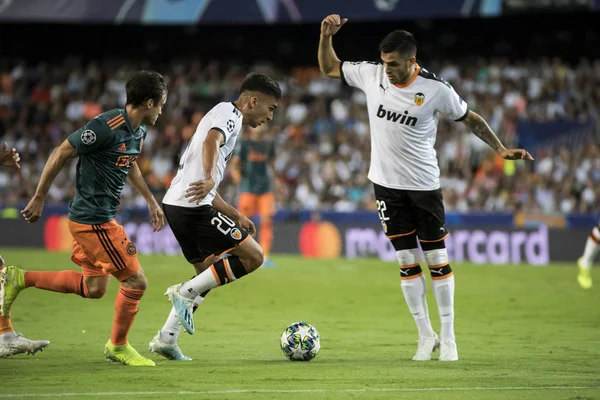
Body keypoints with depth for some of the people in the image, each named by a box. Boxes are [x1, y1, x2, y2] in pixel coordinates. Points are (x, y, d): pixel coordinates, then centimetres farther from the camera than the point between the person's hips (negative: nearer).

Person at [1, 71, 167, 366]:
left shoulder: (138, 131, 7)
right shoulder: (106, 127, -22)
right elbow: (60, 154, -17)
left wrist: (151, 201, 25)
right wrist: (39, 198, -12)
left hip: (101, 217, 10)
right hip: (93, 220, -10)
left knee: (94, 287, 16)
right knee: (135, 280, -4)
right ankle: (118, 346, 15)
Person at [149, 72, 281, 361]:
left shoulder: (224, 115, 27)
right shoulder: (228, 112, -2)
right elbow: (211, 141, -27)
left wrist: (235, 216, 29)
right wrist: (209, 179, -39)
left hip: (176, 204, 10)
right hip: (193, 206, -10)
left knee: (209, 275, 19)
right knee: (253, 256, -8)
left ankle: (166, 339, 14)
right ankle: (186, 293, -8)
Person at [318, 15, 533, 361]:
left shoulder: (436, 89, -13)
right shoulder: (371, 74, -5)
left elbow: (471, 119, 1)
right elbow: (330, 69, 10)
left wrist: (501, 149, -5)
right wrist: (326, 36, -5)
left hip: (424, 185, -2)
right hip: (387, 185, 2)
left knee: (437, 261, 0)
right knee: (407, 262, 4)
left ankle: (448, 337, 10)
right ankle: (425, 336, 13)